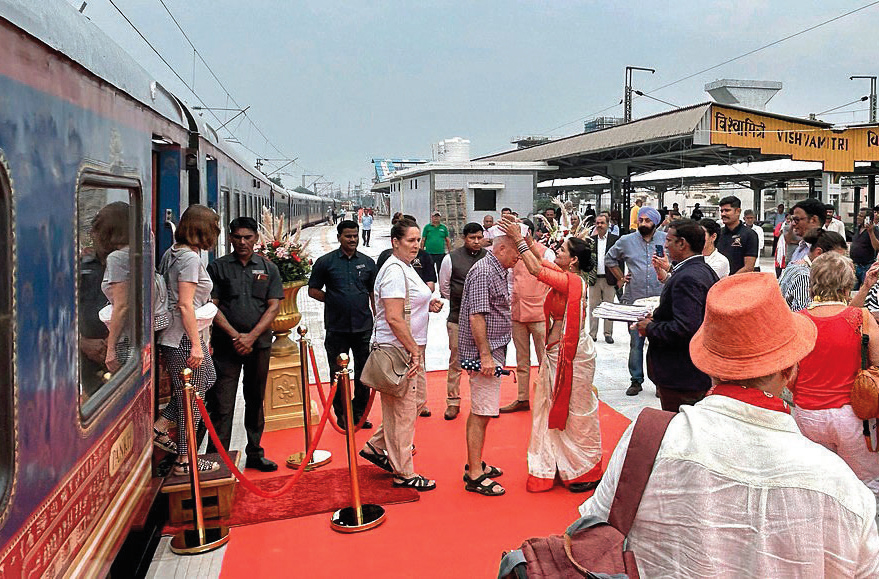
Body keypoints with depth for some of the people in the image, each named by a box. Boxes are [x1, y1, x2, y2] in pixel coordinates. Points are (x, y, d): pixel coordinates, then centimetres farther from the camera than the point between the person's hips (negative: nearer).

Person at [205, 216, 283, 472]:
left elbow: (274, 307, 2)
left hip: (259, 342, 2)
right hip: (226, 343, -2)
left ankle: (255, 454, 22)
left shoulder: (268, 268, 8)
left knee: (256, 401, 12)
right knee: (222, 404, -4)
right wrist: (235, 335, -11)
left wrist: (251, 336, -9)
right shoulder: (218, 267, 4)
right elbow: (211, 307, -1)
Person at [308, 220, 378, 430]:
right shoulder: (325, 262, 1)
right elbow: (313, 290, 5)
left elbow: (374, 293, 13)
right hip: (336, 328, -2)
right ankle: (341, 414, 20)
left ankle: (359, 413, 23)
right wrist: (333, 300, -4)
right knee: (338, 373, 7)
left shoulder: (368, 262, 8)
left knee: (363, 373, 9)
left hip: (363, 327, 2)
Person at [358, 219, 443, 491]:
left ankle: (375, 446, 30)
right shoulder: (394, 271, -18)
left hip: (411, 347, 10)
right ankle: (404, 474, 14)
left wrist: (428, 306, 11)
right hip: (399, 350, -10)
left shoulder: (405, 267, 15)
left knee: (418, 399, 18)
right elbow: (394, 318, -25)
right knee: (403, 409, 0)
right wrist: (414, 351, -23)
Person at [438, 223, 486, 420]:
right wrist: (459, 303, 10)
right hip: (458, 318, -2)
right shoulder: (451, 259, -2)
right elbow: (444, 288, 8)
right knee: (456, 361, 4)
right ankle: (453, 403, 14)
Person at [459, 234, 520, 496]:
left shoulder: (499, 271, 16)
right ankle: (474, 475, 1)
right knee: (481, 414, -6)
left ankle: (476, 464, 27)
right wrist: (485, 356, -23)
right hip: (484, 353, -10)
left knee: (481, 412, 16)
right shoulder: (483, 271, -16)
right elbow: (476, 317, -22)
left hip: (493, 351, 10)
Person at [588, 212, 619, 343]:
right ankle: (592, 334, 13)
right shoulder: (591, 239, 10)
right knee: (593, 307, 6)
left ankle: (608, 333, 13)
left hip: (609, 279, -2)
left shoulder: (615, 239, 1)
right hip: (594, 279, 2)